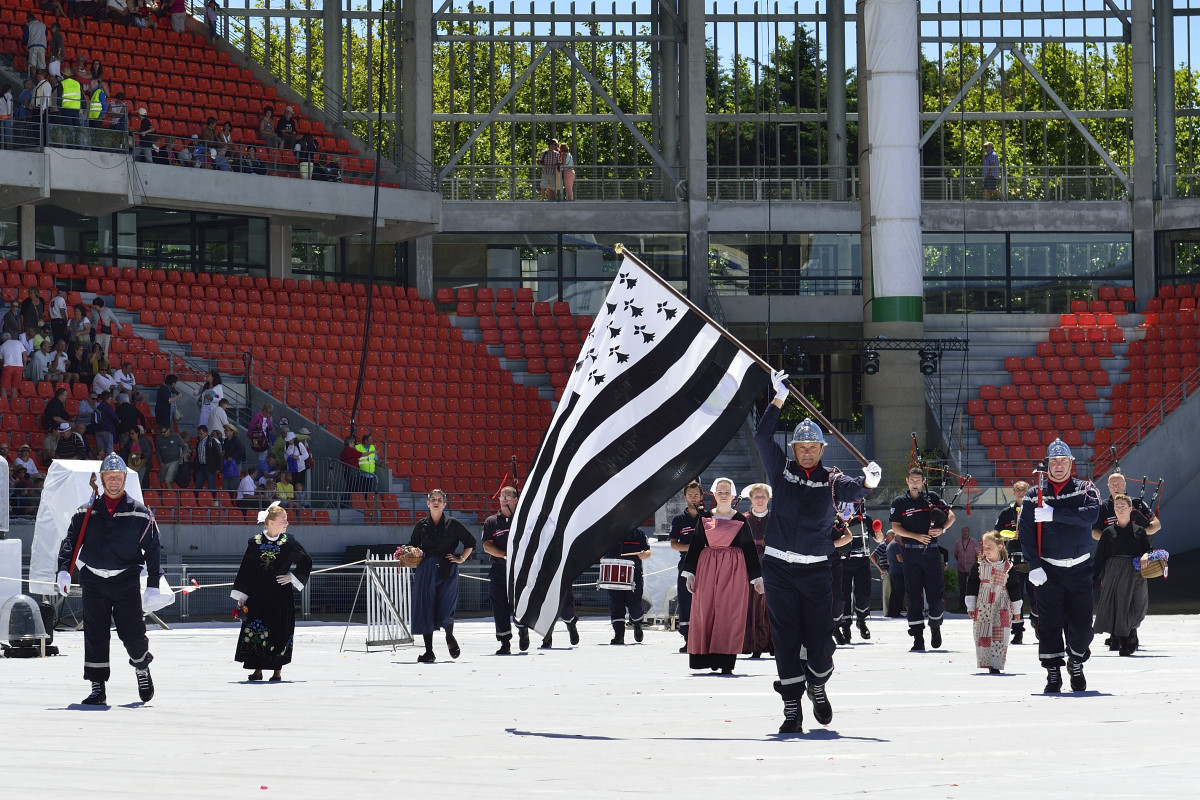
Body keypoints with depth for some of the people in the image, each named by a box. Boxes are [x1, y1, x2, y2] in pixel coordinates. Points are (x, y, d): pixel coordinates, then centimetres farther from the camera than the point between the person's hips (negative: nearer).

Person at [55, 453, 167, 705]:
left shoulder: (140, 514, 3)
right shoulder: (86, 512, 8)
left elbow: (152, 550, 3)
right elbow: (70, 541, 4)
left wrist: (153, 587, -4)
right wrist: (64, 570, -13)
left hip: (126, 582, -2)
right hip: (93, 582, 2)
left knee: (132, 633, -6)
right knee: (95, 635, -2)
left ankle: (142, 666, 26)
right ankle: (97, 688, 3)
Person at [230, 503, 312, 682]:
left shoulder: (290, 542, 0)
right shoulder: (255, 542, 0)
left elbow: (306, 562, 12)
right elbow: (245, 569, 3)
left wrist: (293, 577, 0)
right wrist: (241, 596, 1)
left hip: (280, 595, 0)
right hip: (258, 595, 0)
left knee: (280, 632, 0)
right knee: (255, 632, -2)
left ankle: (278, 670, 10)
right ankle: (258, 669, 7)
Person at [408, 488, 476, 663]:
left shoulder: (453, 524, 4)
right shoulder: (421, 526, 10)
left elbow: (470, 542, 12)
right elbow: (412, 546, 18)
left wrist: (461, 558, 3)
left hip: (447, 570, -2)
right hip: (426, 570, 2)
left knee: (445, 611, -12)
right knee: (425, 609, -3)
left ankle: (450, 637, 22)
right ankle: (429, 652, 4)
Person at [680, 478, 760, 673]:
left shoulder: (740, 520, 6)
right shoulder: (705, 518, 9)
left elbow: (749, 549, 7)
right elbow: (695, 546, 10)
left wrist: (756, 577, 6)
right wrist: (690, 573, 3)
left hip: (733, 570, -2)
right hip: (707, 569, 2)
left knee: (729, 613, -6)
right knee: (705, 611, -2)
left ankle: (726, 662, -6)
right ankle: (708, 658, 4)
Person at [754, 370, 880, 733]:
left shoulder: (830, 480, 4)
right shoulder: (781, 471, 7)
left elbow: (851, 489, -14)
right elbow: (762, 437, -1)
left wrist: (868, 482, -37)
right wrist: (779, 399, -7)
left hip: (816, 570, -1)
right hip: (778, 567, 1)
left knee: (820, 638, -3)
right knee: (786, 638, -1)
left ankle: (817, 686, 26)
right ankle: (791, 709, 2)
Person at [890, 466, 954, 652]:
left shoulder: (932, 497, 6)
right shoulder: (899, 503, 5)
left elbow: (951, 515, 8)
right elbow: (895, 528, -1)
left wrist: (942, 529, -11)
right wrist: (917, 536, -14)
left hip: (931, 553, 0)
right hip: (911, 553, 0)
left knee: (935, 595, -1)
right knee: (914, 596, -2)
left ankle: (935, 627, 26)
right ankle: (918, 640, -1)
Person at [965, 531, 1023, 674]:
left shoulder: (1008, 567, 0)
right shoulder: (978, 566, 3)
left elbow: (1014, 588, 6)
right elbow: (971, 586, 5)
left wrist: (1017, 610, 7)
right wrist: (970, 606, 1)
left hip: (1001, 609, -1)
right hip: (982, 607, 1)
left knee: (999, 637, -4)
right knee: (982, 635, 0)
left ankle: (995, 665, -1)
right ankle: (985, 663, 7)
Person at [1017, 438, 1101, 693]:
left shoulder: (1085, 489, 3)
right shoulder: (1034, 495, 4)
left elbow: (1091, 514, -17)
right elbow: (1025, 530, -3)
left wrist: (1054, 514, -23)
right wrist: (1033, 566, -14)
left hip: (1080, 569, 0)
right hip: (1048, 570, 0)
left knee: (1081, 622, 0)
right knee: (1049, 624, -4)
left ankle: (1076, 666, 25)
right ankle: (1053, 674, 4)